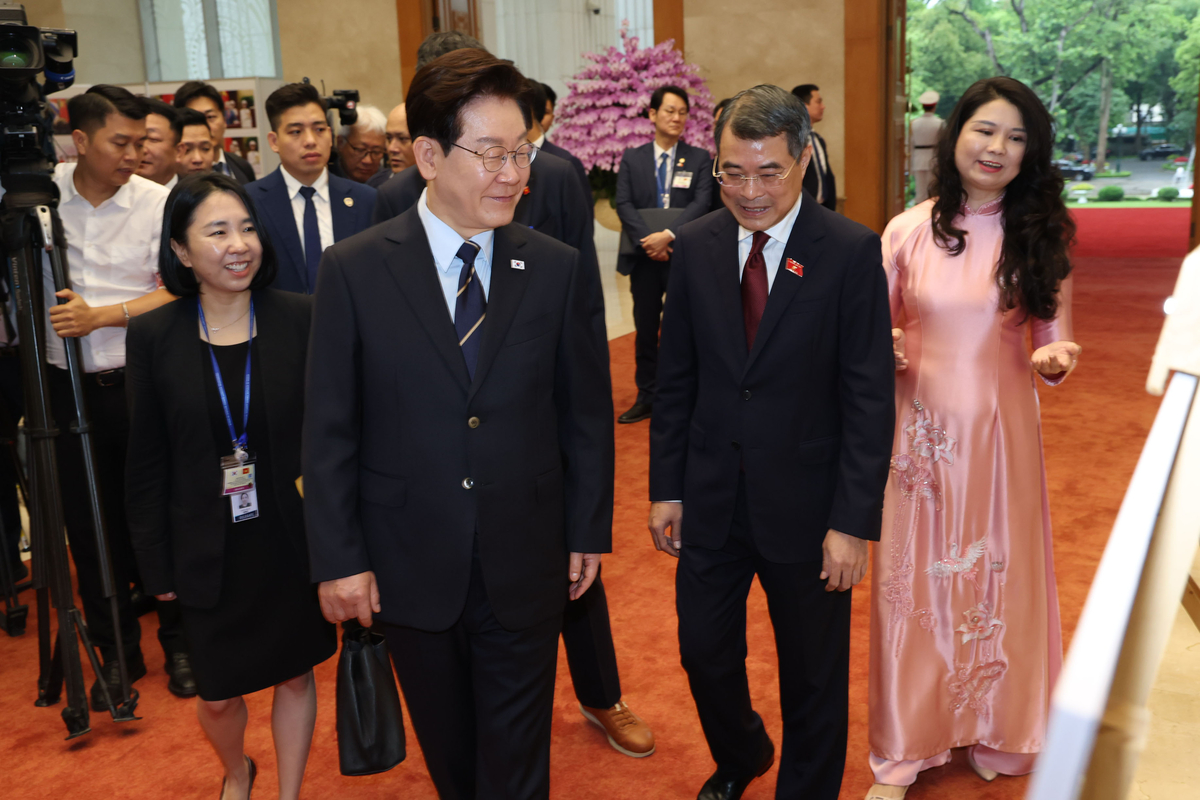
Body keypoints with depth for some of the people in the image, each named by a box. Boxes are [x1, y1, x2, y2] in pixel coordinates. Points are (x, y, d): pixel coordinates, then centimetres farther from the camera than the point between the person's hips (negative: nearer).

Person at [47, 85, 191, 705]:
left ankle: (179, 642, 23)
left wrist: (103, 316, -16)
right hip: (68, 387, 2)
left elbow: (179, 291, -6)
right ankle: (116, 652, 24)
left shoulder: (157, 202, -3)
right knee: (88, 525, 8)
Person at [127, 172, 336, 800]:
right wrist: (156, 565, 1)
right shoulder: (153, 336, -6)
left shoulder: (300, 319, -9)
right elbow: (146, 463, 0)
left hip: (293, 541, 0)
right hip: (208, 552, 1)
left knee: (295, 675, 15)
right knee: (218, 695, 13)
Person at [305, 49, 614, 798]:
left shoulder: (556, 268, -5)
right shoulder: (353, 271, -9)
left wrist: (590, 530, 4)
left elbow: (587, 409, 2)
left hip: (525, 566, 0)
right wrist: (339, 560, -5)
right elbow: (330, 428, -5)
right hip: (411, 566, 0)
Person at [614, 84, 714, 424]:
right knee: (646, 329, 8)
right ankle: (647, 398, 18)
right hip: (644, 257, 2)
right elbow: (624, 204, -2)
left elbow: (701, 203, -8)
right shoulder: (632, 159, 8)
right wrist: (647, 239, -17)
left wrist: (669, 235, -21)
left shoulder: (700, 159, 3)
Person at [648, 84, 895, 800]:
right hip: (710, 500, 4)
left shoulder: (852, 252, -12)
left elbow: (870, 399, -13)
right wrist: (667, 487, 3)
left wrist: (855, 522, -16)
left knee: (814, 676, 14)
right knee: (705, 652, 18)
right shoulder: (697, 246, 0)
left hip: (806, 508, -3)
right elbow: (676, 379, 5)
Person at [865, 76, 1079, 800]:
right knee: (915, 580, 8)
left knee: (998, 575, 12)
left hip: (1002, 430, 1)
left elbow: (1056, 334, 3)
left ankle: (991, 729, 37)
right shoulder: (907, 232, -3)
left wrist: (1055, 359, -20)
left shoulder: (1039, 235, -1)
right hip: (920, 432, 0)